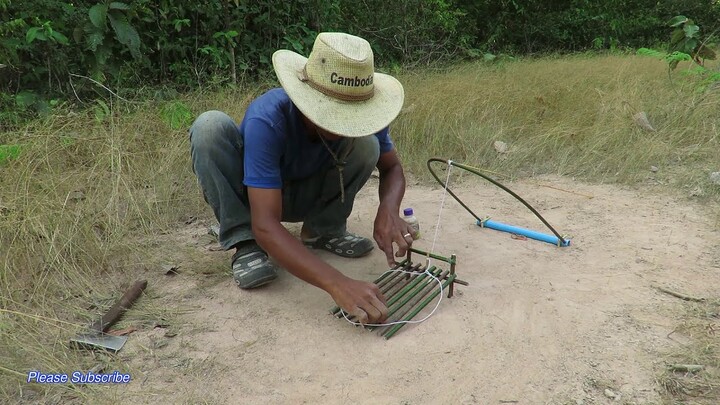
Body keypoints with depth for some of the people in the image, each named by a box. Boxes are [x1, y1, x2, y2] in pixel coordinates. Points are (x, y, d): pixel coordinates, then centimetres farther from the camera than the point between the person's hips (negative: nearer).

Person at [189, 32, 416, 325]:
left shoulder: (359, 114, -26)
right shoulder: (267, 119, -38)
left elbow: (392, 168, -12)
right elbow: (265, 225, -43)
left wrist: (389, 209, -37)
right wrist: (337, 284, -56)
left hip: (305, 195, 3)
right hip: (253, 194, -2)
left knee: (367, 144, -23)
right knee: (210, 126, -32)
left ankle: (322, 230, -2)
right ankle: (246, 243, -17)